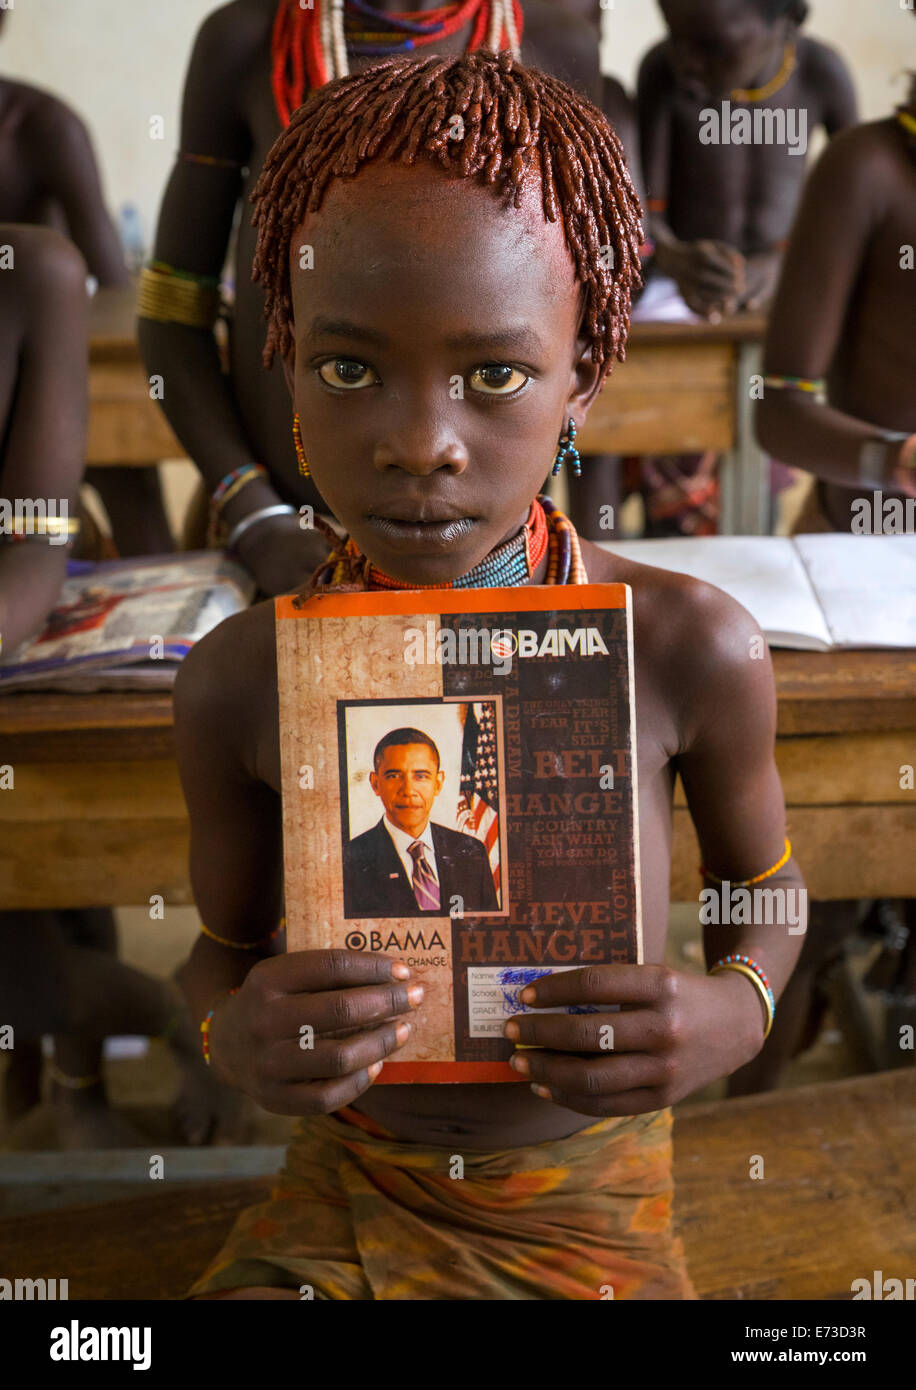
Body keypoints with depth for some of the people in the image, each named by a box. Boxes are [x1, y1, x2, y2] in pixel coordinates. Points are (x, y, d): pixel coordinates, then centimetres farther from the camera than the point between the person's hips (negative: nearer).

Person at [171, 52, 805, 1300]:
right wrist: (235, 1038, -21)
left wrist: (732, 1015, -20)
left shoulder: (692, 651, -18)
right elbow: (224, 946, 2)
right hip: (344, 1200, 0)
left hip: (591, 1209, 0)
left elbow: (766, 890, 1)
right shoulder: (241, 681, -14)